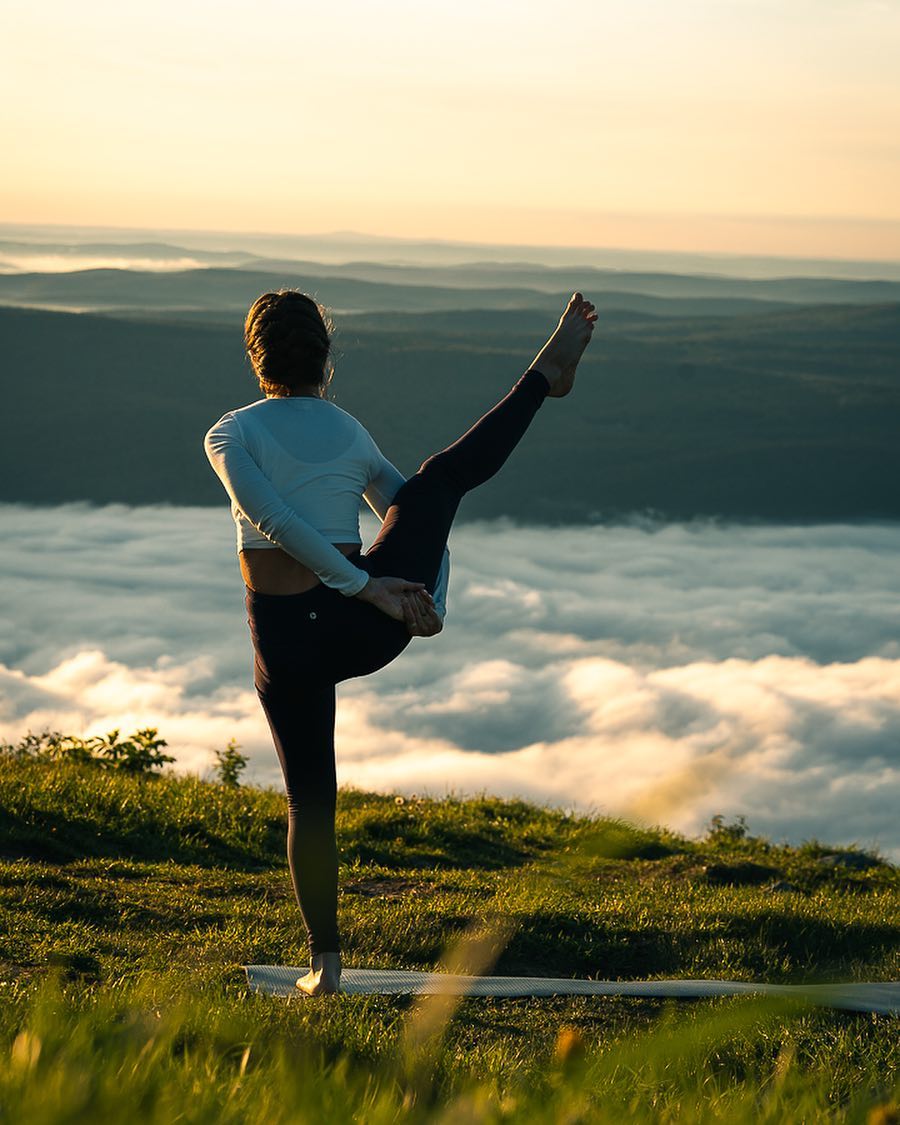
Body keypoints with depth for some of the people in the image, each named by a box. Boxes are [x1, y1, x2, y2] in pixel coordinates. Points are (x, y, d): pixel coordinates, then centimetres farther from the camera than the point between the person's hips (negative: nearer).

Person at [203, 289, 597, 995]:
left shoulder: (231, 435, -5)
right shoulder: (352, 434, 7)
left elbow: (277, 522, -18)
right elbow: (422, 525, 10)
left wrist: (366, 588, -17)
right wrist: (430, 604, 6)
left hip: (286, 641, -1)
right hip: (364, 630, 2)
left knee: (309, 797, 11)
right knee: (442, 479, 19)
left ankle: (326, 961, 14)